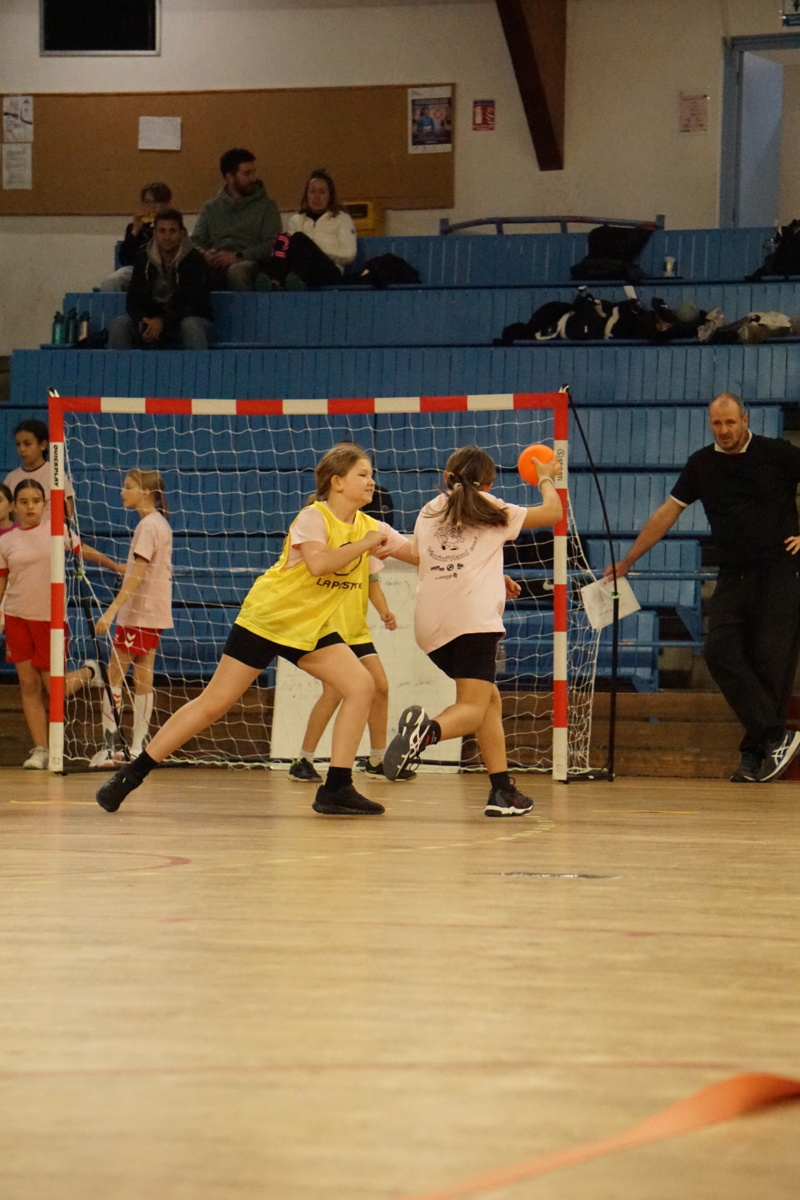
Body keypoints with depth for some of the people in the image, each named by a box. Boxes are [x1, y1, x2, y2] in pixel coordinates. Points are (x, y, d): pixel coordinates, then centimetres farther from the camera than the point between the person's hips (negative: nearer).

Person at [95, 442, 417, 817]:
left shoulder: (370, 527, 3)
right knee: (214, 703, -6)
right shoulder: (313, 517, -15)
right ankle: (131, 775, 3)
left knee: (361, 686, -14)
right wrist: (366, 544, -26)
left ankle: (336, 788, -11)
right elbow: (318, 564, -32)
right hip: (265, 617, -6)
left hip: (311, 628, 6)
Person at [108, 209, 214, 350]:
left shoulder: (194, 259, -11)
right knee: (119, 324, -21)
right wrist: (143, 322, -24)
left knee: (191, 325, -38)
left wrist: (163, 322, -30)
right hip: (153, 322, 4)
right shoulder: (144, 259, 1)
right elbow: (133, 300, -1)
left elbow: (193, 304, -17)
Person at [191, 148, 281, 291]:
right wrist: (205, 254, -8)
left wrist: (238, 257, -13)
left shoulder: (266, 205, 14)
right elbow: (196, 241, 17)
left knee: (237, 271, -41)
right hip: (214, 267, 2)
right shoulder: (210, 208, 24)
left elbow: (272, 245, 2)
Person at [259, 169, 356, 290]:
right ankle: (275, 280, -54)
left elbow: (349, 254, 8)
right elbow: (290, 244, 14)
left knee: (300, 239, -30)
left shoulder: (342, 218, 20)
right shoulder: (296, 219, 29)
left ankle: (299, 280, -60)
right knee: (283, 238, -26)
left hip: (328, 272, -3)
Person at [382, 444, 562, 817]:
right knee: (472, 709, -11)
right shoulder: (490, 510, 12)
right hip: (472, 618, -5)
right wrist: (547, 478, 41)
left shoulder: (428, 513, 23)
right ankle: (428, 729, -44)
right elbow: (552, 512, 20)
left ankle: (502, 790, 12)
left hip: (430, 624, 5)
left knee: (490, 699, 19)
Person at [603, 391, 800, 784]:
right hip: (732, 575, 4)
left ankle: (756, 751, -2)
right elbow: (667, 513, 15)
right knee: (720, 651, -14)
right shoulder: (702, 464, 10)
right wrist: (626, 562, 15)